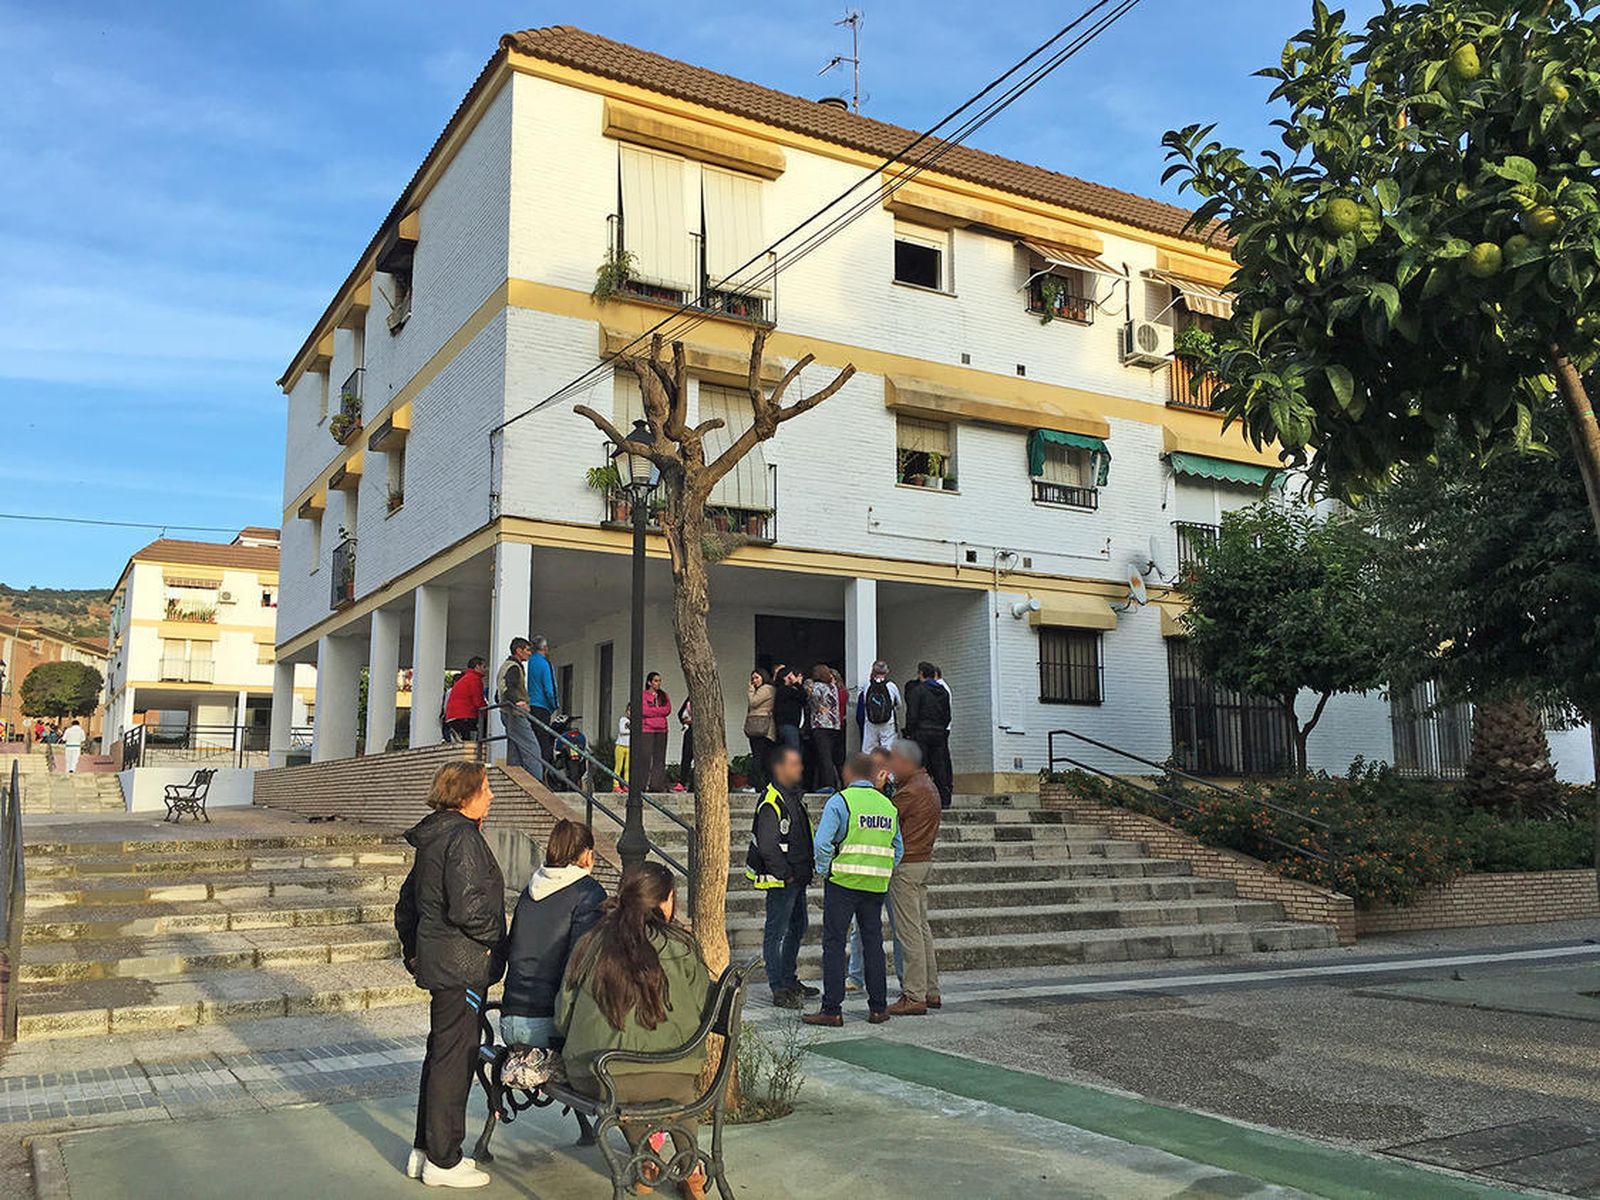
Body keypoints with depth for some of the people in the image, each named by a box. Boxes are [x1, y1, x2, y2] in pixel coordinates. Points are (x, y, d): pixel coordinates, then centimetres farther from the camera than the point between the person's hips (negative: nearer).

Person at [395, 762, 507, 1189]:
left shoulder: (432, 837, 13)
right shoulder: (463, 837, -18)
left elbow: (406, 903, 20)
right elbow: (466, 908, -25)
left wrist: (413, 951, 25)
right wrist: (496, 936, -10)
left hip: (436, 960, 10)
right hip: (461, 965, -10)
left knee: (441, 1054, 18)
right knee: (454, 1058, 0)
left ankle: (425, 1151, 28)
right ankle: (442, 1162, 10)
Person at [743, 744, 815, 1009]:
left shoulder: (795, 796, 12)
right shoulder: (771, 802, -19)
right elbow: (767, 846, -24)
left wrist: (805, 871, 14)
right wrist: (785, 875, -17)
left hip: (796, 879, 10)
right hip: (780, 880, -10)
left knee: (797, 928, 19)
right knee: (776, 932, -3)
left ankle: (789, 980, 32)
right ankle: (779, 990, 1)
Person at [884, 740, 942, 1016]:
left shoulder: (910, 791, -17)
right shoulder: (927, 785, 15)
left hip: (906, 866, -10)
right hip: (923, 861, 10)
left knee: (910, 931, -6)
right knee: (922, 927, 14)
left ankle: (914, 996, -2)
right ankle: (931, 991, 20)